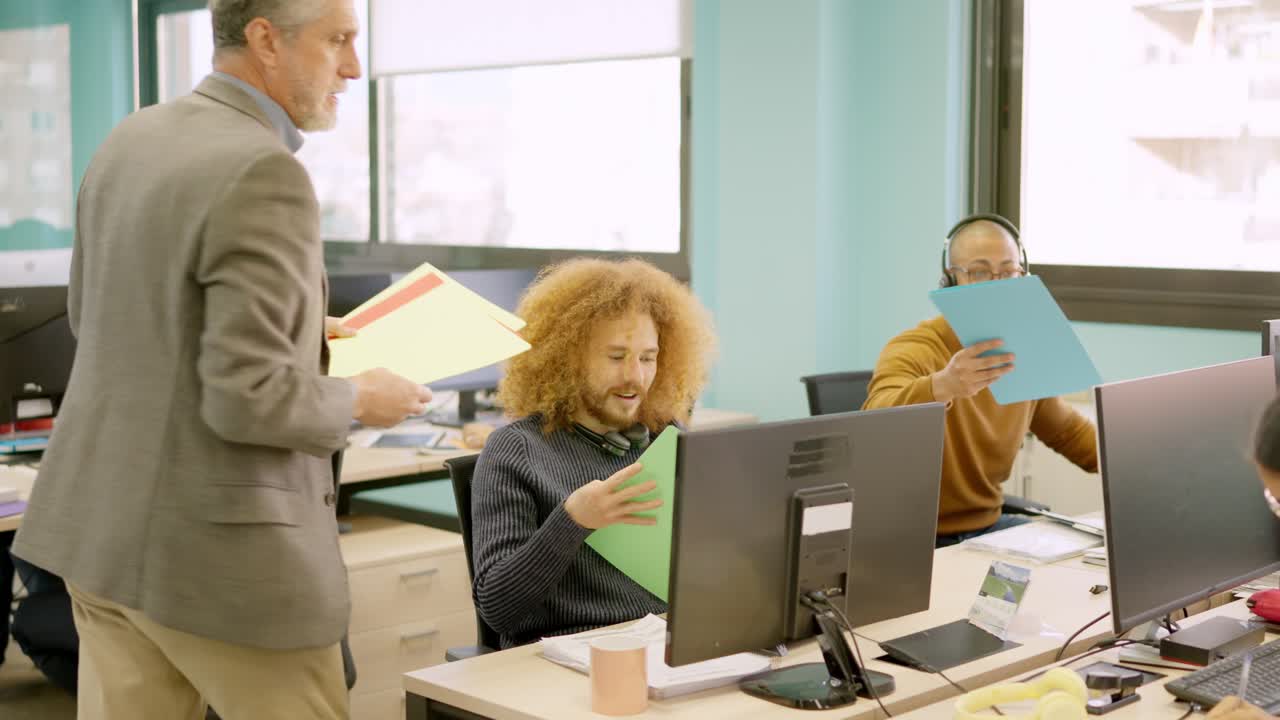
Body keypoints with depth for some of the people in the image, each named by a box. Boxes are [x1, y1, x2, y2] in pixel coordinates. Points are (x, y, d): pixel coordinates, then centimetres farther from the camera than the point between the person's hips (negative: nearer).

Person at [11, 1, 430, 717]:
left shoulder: (131, 139, 6)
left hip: (101, 523, 8)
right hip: (217, 549, -8)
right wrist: (360, 399, -6)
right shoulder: (264, 174, -21)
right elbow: (246, 399, -25)